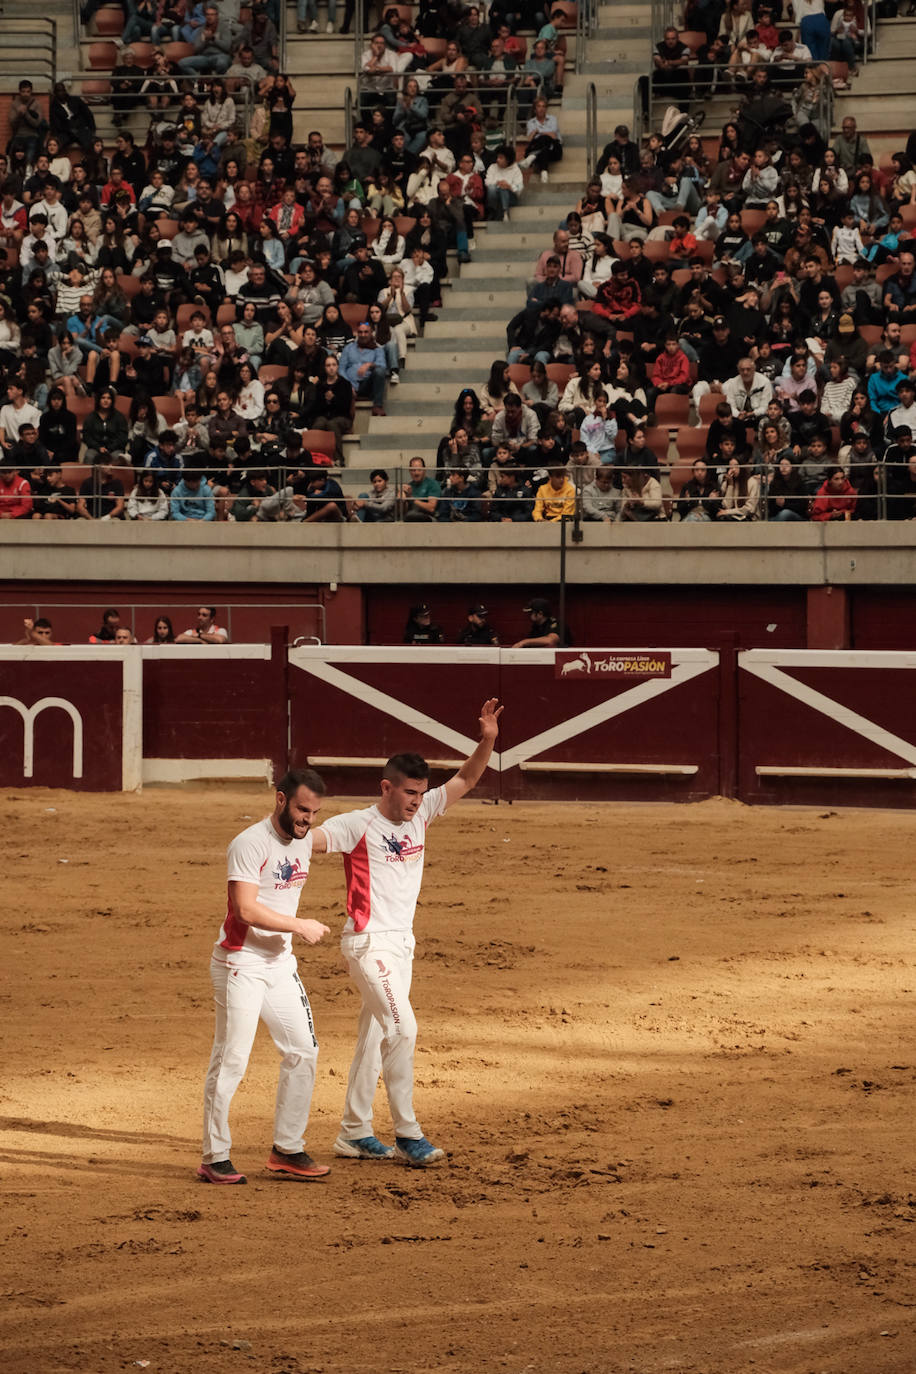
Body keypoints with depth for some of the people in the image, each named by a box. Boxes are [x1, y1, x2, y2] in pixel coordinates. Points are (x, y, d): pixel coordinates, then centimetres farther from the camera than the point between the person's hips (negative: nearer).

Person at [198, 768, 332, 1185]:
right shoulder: (250, 844, -16)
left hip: (281, 963, 8)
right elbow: (246, 908, -24)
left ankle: (287, 1150, 17)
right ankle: (215, 1158, -1)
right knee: (231, 1061, -7)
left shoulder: (305, 842, 9)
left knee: (303, 1052, 8)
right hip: (240, 964, -8)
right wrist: (299, 927, -20)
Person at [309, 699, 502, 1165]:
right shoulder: (357, 825, -13)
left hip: (401, 943, 8)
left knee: (374, 1036, 12)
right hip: (368, 943, -8)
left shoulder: (419, 815, 7)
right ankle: (407, 1134, -11)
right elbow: (308, 839, -26)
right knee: (402, 1028, -16)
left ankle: (355, 1134, 19)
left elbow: (465, 781, 8)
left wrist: (487, 741, -7)